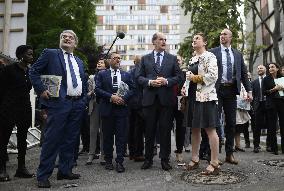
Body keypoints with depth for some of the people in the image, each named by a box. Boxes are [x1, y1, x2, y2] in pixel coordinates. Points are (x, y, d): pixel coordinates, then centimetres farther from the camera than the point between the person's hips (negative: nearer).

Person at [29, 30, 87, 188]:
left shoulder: (79, 61, 21)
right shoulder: (50, 54, 5)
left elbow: (84, 82, 25)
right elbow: (33, 72, 1)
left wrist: (84, 99, 14)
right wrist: (41, 90, -9)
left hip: (78, 105, 6)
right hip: (58, 103, -6)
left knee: (71, 140, 10)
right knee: (52, 139, -5)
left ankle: (65, 171, 22)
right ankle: (43, 175, 5)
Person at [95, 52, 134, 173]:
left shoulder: (126, 75, 13)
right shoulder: (102, 74, 8)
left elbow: (132, 89, 6)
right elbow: (97, 89, -3)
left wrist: (123, 98, -11)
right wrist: (111, 97, -14)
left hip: (122, 108, 1)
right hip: (107, 109, -1)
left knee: (121, 136, 0)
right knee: (107, 136, 7)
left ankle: (119, 162, 6)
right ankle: (108, 160, 20)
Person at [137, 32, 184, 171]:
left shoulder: (172, 58, 10)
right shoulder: (145, 58, 11)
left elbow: (179, 76, 5)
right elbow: (139, 77, 6)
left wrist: (166, 81, -11)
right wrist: (150, 82, -12)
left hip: (166, 99, 0)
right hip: (149, 98, 0)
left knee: (165, 130, 4)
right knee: (149, 130, 7)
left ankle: (165, 159, 16)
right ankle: (148, 159, 19)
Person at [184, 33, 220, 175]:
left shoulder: (210, 57, -4)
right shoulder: (192, 59, 19)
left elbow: (213, 76, -15)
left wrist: (195, 77, -9)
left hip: (207, 97, -8)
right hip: (194, 97, 8)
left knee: (210, 129, -6)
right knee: (195, 129, 11)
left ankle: (214, 164, 1)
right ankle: (195, 159, 23)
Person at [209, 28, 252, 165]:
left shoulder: (238, 54, 14)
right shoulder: (212, 52, 4)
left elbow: (244, 73, 13)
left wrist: (249, 90, 6)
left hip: (231, 90, 4)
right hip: (217, 89, -3)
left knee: (231, 122, 8)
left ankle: (229, 154, 18)